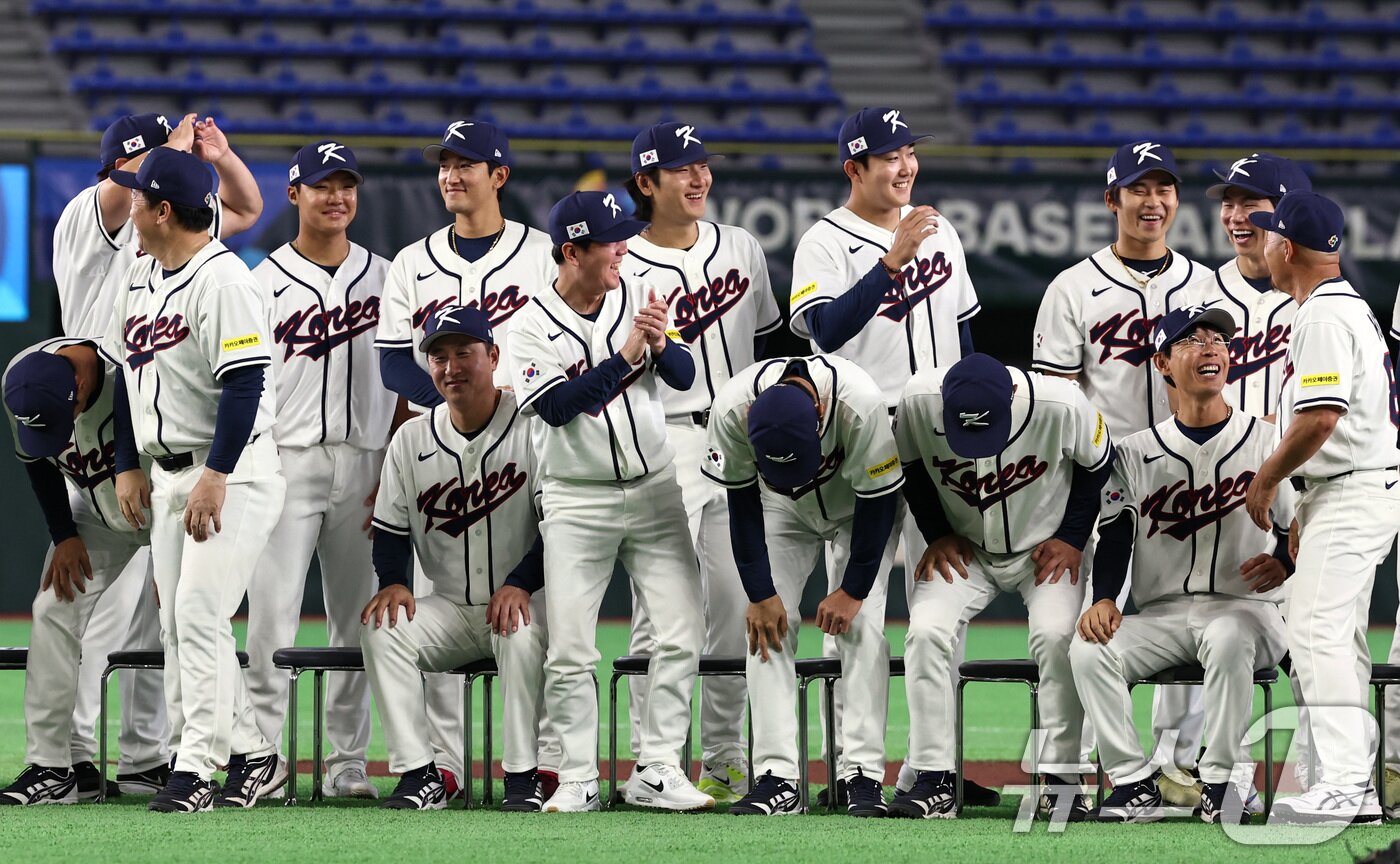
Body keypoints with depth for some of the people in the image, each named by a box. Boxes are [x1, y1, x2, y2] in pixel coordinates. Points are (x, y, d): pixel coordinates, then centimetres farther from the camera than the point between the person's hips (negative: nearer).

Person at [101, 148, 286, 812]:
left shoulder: (222, 279, -15)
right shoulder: (141, 278, 13)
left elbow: (245, 384, -21)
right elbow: (127, 375, 20)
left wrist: (215, 477, -24)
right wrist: (128, 467, 15)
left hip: (234, 474, -9)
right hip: (170, 476, 9)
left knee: (198, 613, -15)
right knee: (178, 623, 7)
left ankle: (197, 766, -14)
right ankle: (251, 755, 16)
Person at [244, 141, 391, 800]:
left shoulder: (384, 278, 10)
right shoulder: (264, 281, 1)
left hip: (365, 463, 3)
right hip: (287, 460, -3)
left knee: (356, 617, 6)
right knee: (272, 615, -10)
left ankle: (347, 762, 11)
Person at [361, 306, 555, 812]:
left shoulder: (534, 427, -8)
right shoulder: (412, 439, 6)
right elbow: (390, 530, 9)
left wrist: (520, 583, -26)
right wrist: (392, 582, -12)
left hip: (525, 598, -4)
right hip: (450, 609, 4)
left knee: (520, 633, -37)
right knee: (382, 627, -23)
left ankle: (526, 777, -27)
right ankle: (419, 777, -22)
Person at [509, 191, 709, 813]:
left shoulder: (635, 300, 1)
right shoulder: (533, 326, -10)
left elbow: (685, 376, 0)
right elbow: (557, 407, -21)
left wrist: (660, 345, -21)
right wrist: (625, 356, -26)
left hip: (654, 491, 3)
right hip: (577, 500, -3)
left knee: (681, 635, -3)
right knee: (569, 651, -5)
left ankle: (657, 772, 4)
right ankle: (578, 779, 5)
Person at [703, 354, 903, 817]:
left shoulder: (861, 403, -39)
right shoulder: (732, 409, -33)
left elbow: (878, 501, -25)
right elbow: (742, 506, -18)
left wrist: (852, 591, -19)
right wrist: (761, 595, -17)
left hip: (860, 511, -2)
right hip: (784, 513, 2)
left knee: (862, 624, -16)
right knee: (768, 624, -11)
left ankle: (863, 774, -15)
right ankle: (777, 779, -14)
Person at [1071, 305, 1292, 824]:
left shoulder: (1267, 441, 6)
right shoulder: (1137, 452, 13)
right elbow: (1114, 537, 4)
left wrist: (1285, 561, -23)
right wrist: (1103, 597, -16)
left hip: (1245, 608, -3)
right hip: (1161, 614, 3)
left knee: (1227, 640, -39)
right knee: (1089, 649, -24)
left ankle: (1224, 781, -25)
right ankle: (1135, 786, -18)